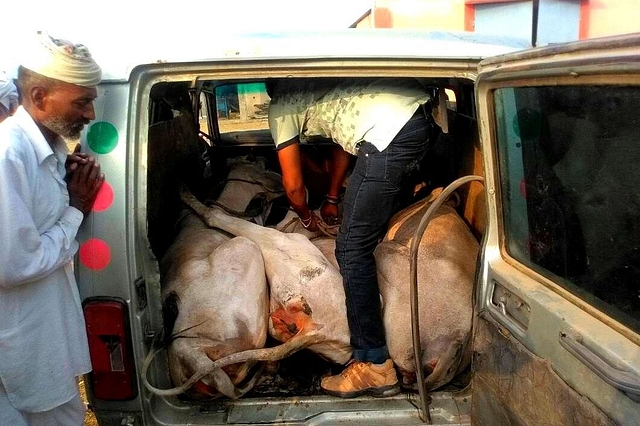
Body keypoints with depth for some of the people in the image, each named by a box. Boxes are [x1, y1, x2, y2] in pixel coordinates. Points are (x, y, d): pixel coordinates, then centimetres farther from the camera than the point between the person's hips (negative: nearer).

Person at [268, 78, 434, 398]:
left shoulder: (280, 107, 11)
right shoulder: (312, 86, 32)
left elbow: (293, 185, 16)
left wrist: (306, 217, 37)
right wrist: (332, 199, 50)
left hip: (390, 134, -9)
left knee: (352, 248, -2)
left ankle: (374, 366, 2)